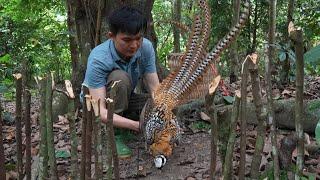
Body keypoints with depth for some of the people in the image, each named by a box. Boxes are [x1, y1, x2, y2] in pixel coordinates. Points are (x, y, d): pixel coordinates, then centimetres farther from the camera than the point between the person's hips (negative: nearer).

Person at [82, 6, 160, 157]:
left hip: (125, 99, 6)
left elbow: (155, 89, -20)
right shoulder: (98, 59, -34)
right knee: (120, 77, -34)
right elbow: (100, 111, -39)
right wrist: (138, 125, -50)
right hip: (96, 101, -5)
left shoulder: (146, 47, -21)